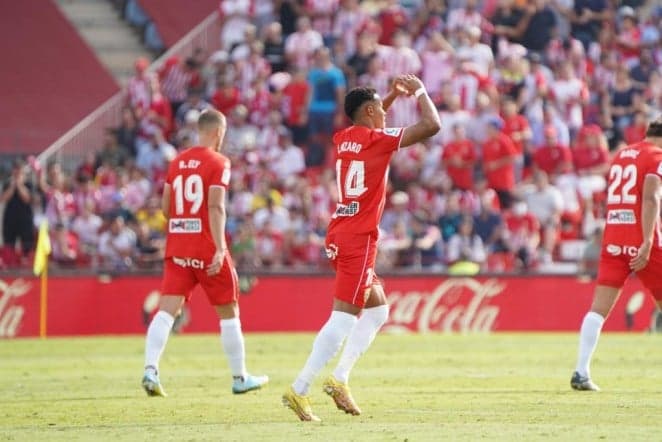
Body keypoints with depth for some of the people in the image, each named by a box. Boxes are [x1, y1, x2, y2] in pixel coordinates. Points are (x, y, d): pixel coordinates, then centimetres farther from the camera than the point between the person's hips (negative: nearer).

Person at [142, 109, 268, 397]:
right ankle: (239, 378, 18)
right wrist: (219, 249, -23)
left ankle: (150, 369, -22)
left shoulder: (177, 162, 11)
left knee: (166, 311, -3)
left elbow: (165, 207, 13)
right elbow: (216, 206, -18)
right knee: (229, 312, 10)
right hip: (207, 250, -5)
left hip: (177, 248, 5)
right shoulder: (218, 162, -7)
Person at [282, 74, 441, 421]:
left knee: (377, 310, 19)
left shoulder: (342, 139, 12)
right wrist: (419, 91, 3)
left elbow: (369, 126, 39)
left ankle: (340, 379, 10)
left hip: (339, 237, 9)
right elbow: (431, 125, -12)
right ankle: (299, 390, -17)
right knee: (343, 319, -11)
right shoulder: (377, 140, -9)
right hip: (358, 240, -9)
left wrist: (394, 94, 31)